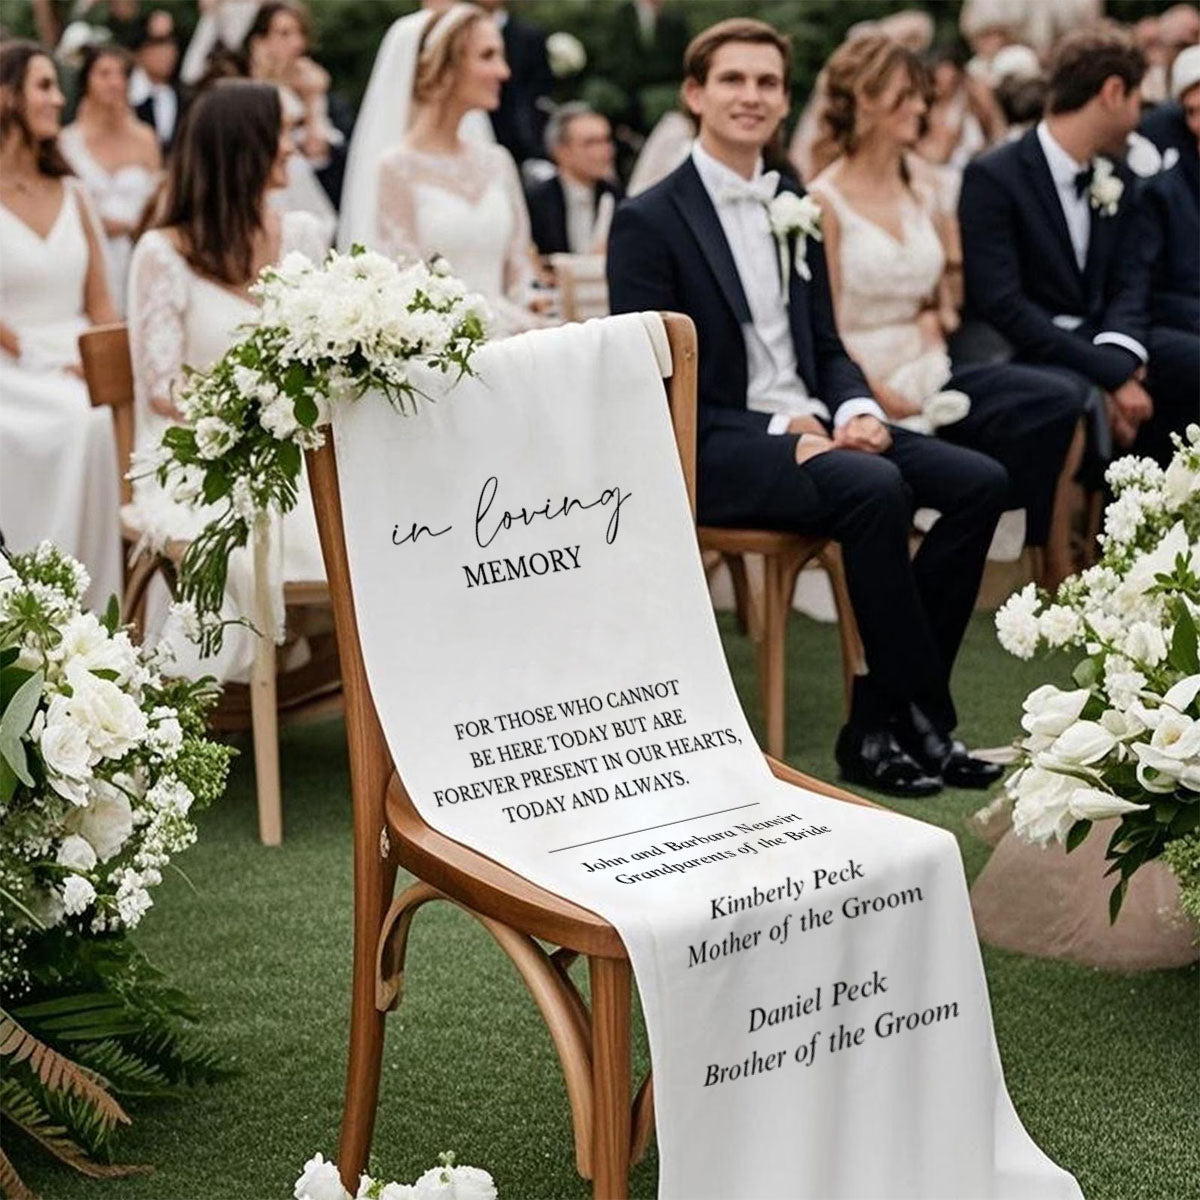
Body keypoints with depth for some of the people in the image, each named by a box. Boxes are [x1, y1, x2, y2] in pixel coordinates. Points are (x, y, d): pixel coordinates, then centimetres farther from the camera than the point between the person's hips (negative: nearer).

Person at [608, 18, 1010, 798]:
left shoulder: (796, 209, 16)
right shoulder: (649, 222, -4)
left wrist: (856, 410, -5)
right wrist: (782, 433, -19)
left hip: (813, 426, 7)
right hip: (714, 450, -7)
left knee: (981, 482, -13)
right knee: (876, 489, -33)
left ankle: (879, 724, -11)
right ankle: (926, 723, -19)